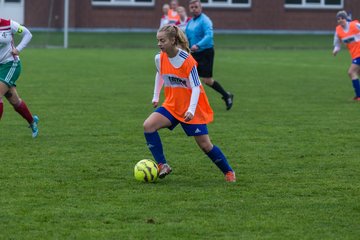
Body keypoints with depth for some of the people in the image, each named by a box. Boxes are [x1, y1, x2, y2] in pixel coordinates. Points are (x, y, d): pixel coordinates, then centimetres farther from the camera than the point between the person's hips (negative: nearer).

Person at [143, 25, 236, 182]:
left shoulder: (187, 61, -21)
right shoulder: (160, 58, -5)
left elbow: (196, 87, -21)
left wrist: (191, 110, -31)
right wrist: (155, 96, 21)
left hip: (193, 108, -5)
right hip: (172, 106, 5)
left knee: (204, 144, -2)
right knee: (148, 125, -18)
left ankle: (229, 172, 20)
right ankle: (162, 165, -13)